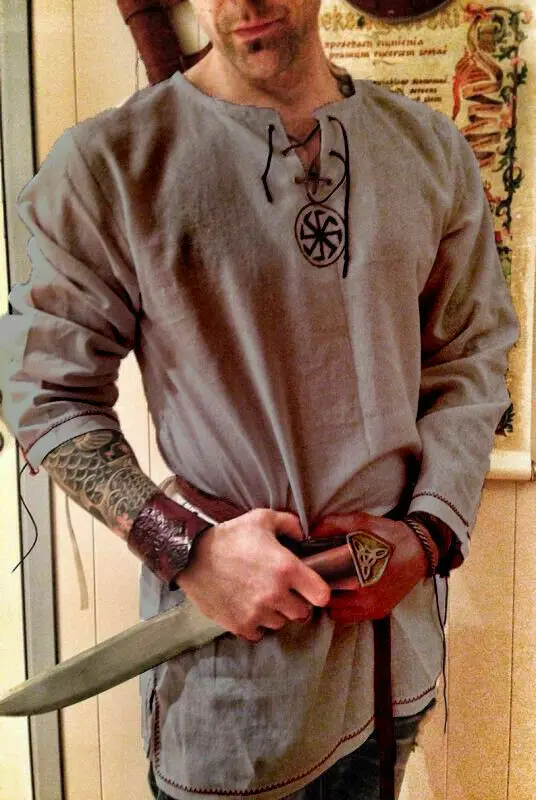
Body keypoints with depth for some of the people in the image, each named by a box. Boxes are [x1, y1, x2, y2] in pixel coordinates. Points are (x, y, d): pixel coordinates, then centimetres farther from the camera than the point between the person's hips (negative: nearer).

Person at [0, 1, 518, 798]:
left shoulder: (430, 149, 1)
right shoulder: (107, 163, -11)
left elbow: (471, 359, 6)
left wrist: (429, 531, -7)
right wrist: (185, 547, -19)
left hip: (397, 611, 5)